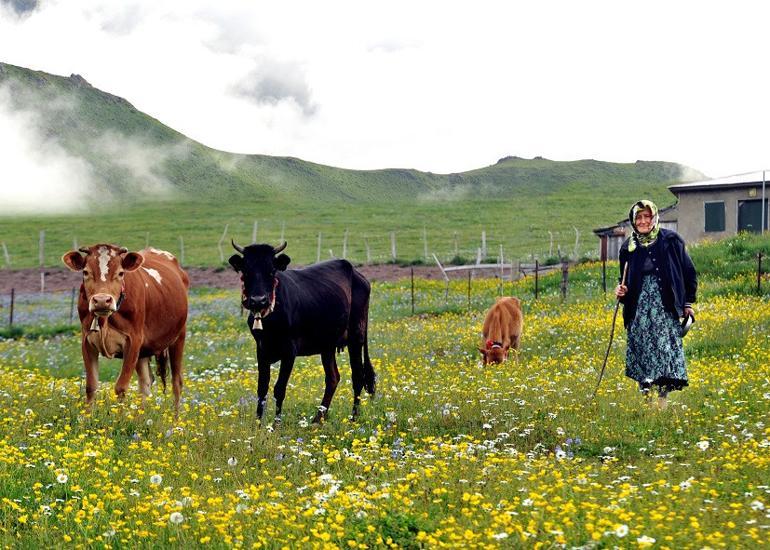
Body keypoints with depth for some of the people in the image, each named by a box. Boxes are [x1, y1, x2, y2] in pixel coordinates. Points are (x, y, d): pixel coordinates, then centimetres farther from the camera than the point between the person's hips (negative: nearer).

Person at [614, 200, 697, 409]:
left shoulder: (670, 241, 0)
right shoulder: (628, 247, 8)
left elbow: (689, 272, 5)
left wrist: (688, 303, 1)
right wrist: (621, 291, -3)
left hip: (665, 307, -3)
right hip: (639, 309, 3)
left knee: (665, 348, -10)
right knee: (643, 352, 0)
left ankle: (663, 400, -8)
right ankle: (646, 399, 6)